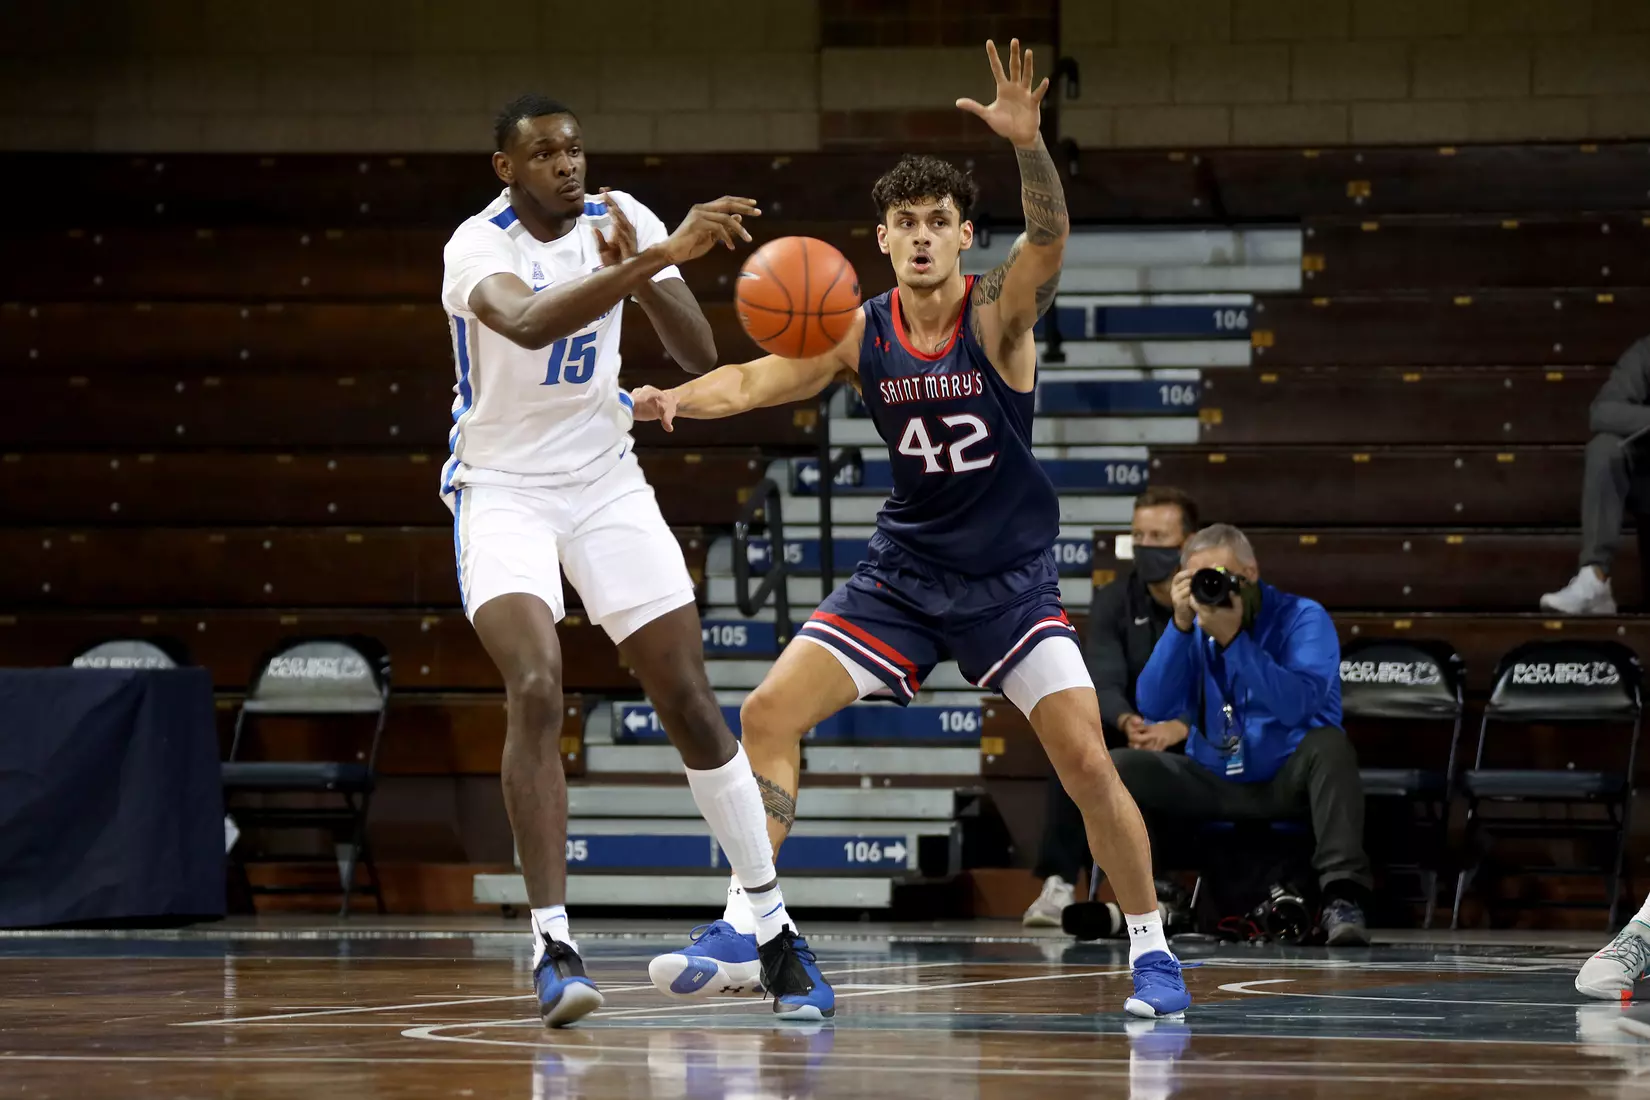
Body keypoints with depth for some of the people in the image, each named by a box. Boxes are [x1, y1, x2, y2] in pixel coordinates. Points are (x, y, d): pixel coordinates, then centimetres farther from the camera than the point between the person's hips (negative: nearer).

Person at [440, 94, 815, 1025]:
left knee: (692, 703, 1)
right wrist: (655, 257, -53)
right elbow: (529, 323, -44)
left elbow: (701, 356, -7)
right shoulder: (478, 247, -20)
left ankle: (774, 925, 13)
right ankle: (554, 943, -22)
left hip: (606, 482, 4)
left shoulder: (621, 221, -5)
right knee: (537, 688, -24)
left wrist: (642, 270, -25)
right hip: (503, 487, -4)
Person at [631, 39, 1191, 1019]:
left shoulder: (999, 313, -15)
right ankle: (743, 926, -2)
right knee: (770, 712, -8)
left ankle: (1151, 950, 3)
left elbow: (1050, 238, -33)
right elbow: (760, 377, -6)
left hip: (1012, 579, -4)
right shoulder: (862, 333, -4)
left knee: (1087, 761, -14)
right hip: (904, 571, 4)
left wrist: (1030, 144, -53)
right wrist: (681, 398, -28)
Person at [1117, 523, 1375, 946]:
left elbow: (1297, 704, -25)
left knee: (1328, 744, -36)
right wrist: (1181, 625, -18)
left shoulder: (1302, 618, -8)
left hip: (1288, 781, -3)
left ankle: (1342, 898, -43)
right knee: (1117, 767, -16)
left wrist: (1233, 639, -30)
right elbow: (1155, 707, -10)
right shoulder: (1194, 628, 3)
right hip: (1214, 784, 4)